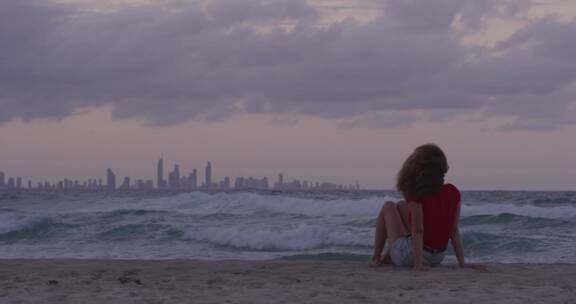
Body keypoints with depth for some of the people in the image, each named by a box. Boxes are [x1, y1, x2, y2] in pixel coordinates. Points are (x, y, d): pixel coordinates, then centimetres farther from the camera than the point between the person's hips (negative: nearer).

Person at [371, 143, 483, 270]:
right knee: (401, 205, 24)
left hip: (408, 257, -6)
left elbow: (418, 231, -24)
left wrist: (418, 264, -24)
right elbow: (454, 230, -4)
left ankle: (376, 258, 26)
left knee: (388, 207, 18)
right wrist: (462, 262, -1)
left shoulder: (417, 195, -20)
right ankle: (388, 257, 35)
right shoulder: (453, 193, -5)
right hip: (437, 258, 6)